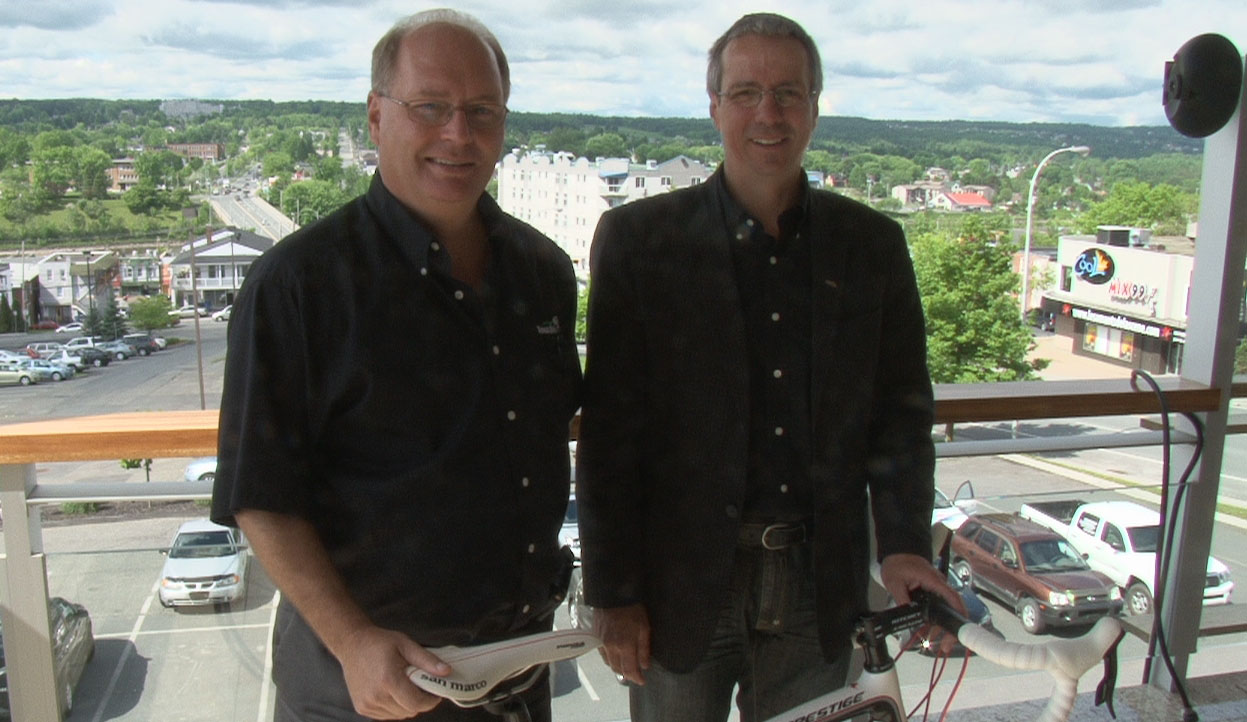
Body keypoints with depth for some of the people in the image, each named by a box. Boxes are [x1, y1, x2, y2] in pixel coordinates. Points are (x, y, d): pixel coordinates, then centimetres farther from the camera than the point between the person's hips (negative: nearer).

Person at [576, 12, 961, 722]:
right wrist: (613, 592, -7)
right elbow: (610, 430, -7)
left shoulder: (874, 243, 3)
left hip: (819, 586, 3)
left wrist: (905, 544, -6)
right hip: (682, 583, -2)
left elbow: (901, 411, 6)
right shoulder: (638, 238, -6)